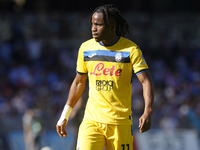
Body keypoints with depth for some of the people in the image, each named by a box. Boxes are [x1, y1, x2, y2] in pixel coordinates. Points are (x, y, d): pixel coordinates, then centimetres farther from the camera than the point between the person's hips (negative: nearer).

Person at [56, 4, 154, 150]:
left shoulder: (131, 49, -6)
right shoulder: (86, 48, 5)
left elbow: (146, 81, -11)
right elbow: (79, 82, 17)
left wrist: (147, 112, -26)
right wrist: (64, 116, 19)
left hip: (121, 122, -2)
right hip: (91, 120, 2)